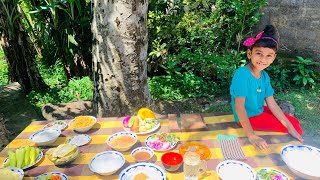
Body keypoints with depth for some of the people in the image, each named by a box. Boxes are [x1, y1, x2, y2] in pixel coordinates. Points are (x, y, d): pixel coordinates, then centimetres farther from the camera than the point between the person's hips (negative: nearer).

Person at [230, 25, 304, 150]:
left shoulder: (265, 76, -4)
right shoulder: (242, 74, -27)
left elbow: (272, 104, -1)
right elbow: (239, 107, -30)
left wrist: (290, 128, -4)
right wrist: (252, 136, -33)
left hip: (260, 111, 8)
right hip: (247, 117, -7)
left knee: (295, 124, 12)